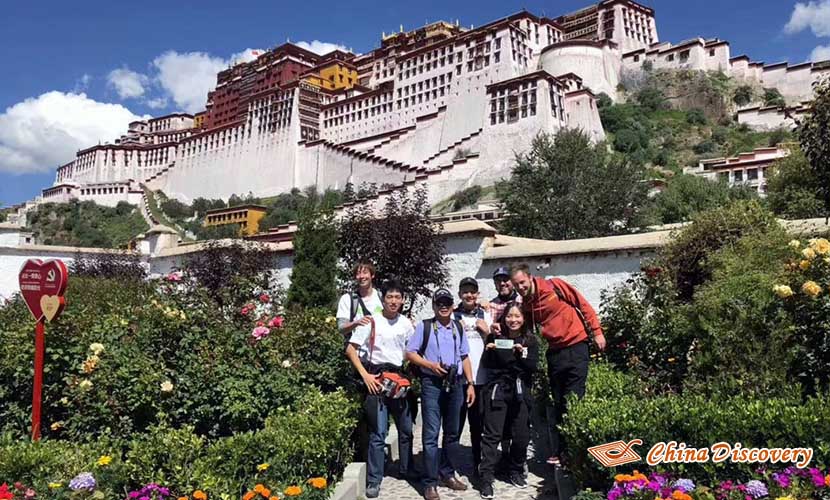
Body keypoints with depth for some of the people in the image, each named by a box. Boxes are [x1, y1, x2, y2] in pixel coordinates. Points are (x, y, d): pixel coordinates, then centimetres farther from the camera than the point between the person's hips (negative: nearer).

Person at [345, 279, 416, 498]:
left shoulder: (406, 324, 6)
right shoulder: (371, 321, -8)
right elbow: (350, 349, -7)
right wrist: (365, 375, -13)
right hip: (376, 379, -5)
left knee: (406, 428, 16)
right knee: (378, 433, -5)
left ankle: (406, 469, 36)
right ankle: (373, 481, 6)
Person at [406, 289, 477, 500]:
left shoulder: (458, 328, 12)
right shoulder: (424, 326, 0)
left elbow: (465, 357, 15)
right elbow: (410, 353, -1)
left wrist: (470, 384, 9)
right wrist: (430, 365, -15)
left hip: (455, 384, 5)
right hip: (432, 384, -4)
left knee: (452, 433, 13)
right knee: (431, 434, -6)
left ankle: (446, 473, 28)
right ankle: (430, 483, 1)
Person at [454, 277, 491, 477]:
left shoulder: (486, 316, 10)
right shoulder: (452, 316, 2)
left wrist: (487, 332, -5)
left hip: (480, 377, 3)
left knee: (478, 423, 13)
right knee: (455, 423, 1)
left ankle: (477, 464, 25)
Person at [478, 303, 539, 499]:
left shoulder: (530, 340, 5)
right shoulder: (495, 337, 2)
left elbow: (533, 367, -2)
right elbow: (486, 364, 4)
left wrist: (522, 353, -18)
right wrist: (489, 351, -15)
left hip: (521, 392, 2)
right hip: (497, 390, -2)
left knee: (521, 435, 5)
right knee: (492, 434, -5)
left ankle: (516, 471, 25)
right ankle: (487, 479, -3)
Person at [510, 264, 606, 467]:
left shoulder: (554, 286, -9)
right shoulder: (525, 305, 5)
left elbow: (583, 305, -6)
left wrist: (597, 332, -8)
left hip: (576, 346, -5)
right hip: (555, 352, 5)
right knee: (558, 403, 10)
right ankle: (558, 452, 16)